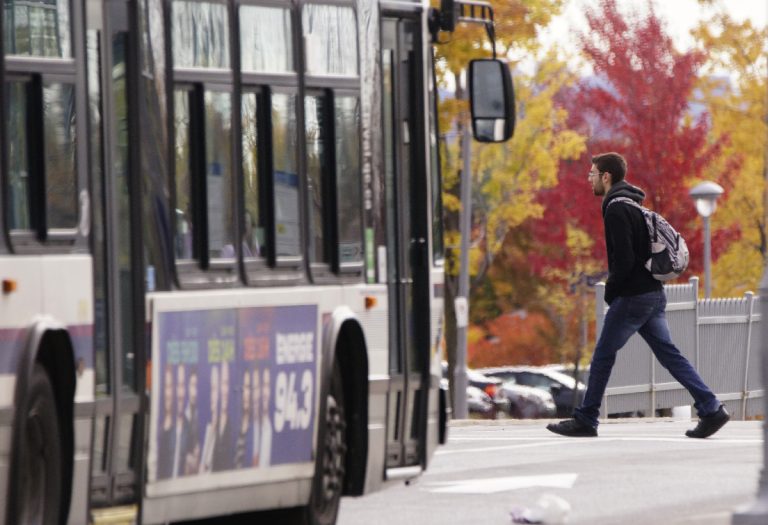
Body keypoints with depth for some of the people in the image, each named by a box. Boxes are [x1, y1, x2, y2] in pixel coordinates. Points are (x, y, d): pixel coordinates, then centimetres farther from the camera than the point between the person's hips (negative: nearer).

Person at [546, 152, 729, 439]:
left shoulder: (616, 209, -14)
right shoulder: (634, 205, 16)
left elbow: (625, 260, -21)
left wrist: (610, 292, -8)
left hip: (632, 297, -9)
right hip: (654, 294, 9)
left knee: (603, 356, 1)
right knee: (668, 353, 7)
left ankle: (585, 421, 7)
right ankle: (711, 409, 0)